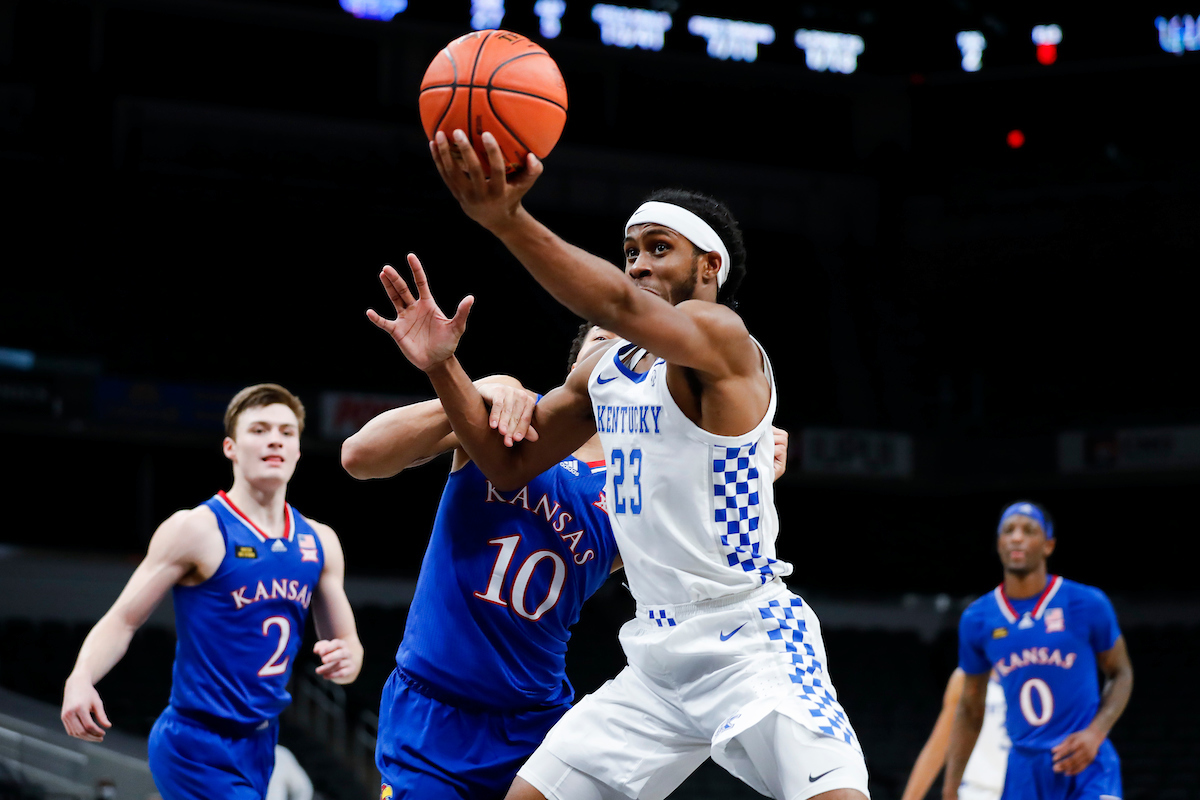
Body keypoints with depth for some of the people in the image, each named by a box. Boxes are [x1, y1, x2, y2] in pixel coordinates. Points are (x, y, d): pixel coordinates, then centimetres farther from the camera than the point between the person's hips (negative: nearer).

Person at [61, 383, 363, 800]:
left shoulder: (319, 543, 8)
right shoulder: (197, 530, -10)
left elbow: (347, 642, 16)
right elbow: (123, 619, -10)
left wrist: (346, 659, -9)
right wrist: (80, 680, -29)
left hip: (258, 746, 7)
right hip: (197, 748, -7)